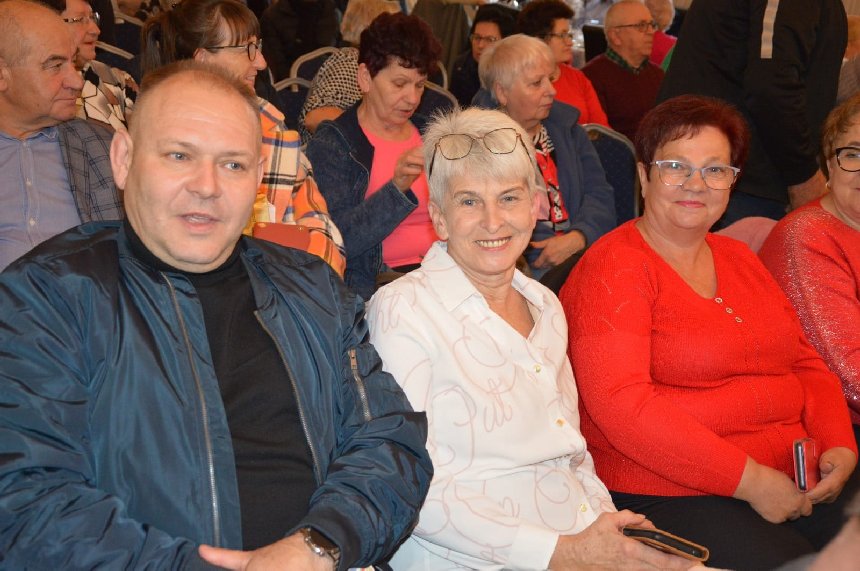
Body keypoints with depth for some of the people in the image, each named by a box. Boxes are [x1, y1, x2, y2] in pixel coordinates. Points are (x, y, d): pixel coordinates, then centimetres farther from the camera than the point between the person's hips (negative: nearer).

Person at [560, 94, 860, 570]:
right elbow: (620, 405, -18)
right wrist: (750, 480, -17)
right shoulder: (614, 268, -7)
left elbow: (806, 363, 20)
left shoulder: (740, 259, 18)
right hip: (668, 495, -7)